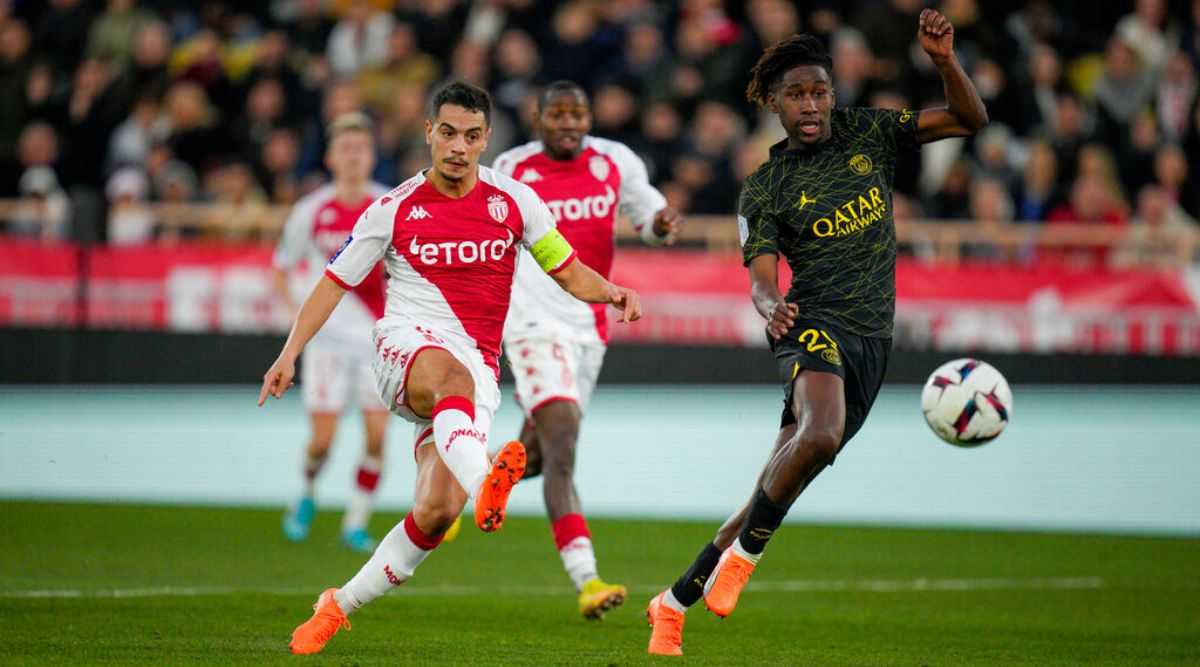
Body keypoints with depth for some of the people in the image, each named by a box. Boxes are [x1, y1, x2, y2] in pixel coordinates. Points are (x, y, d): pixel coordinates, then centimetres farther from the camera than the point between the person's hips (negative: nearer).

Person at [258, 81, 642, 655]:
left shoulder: (513, 200, 7)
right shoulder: (394, 210, 4)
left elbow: (568, 271, 13)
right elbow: (334, 282, 9)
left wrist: (610, 293, -10)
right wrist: (290, 353, -3)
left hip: (477, 367, 2)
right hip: (408, 346, -2)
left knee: (438, 511, -15)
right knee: (454, 377, -41)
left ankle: (340, 605, 4)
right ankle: (483, 485, -71)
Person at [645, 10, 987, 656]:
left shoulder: (865, 133, 9)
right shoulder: (764, 188, 1)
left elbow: (969, 119, 8)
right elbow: (761, 282, -8)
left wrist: (945, 61, -11)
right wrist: (772, 308, -32)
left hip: (871, 337, 4)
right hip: (813, 321, -4)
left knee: (779, 488, 5)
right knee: (820, 432, -36)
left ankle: (675, 602, 16)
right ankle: (742, 554, -17)